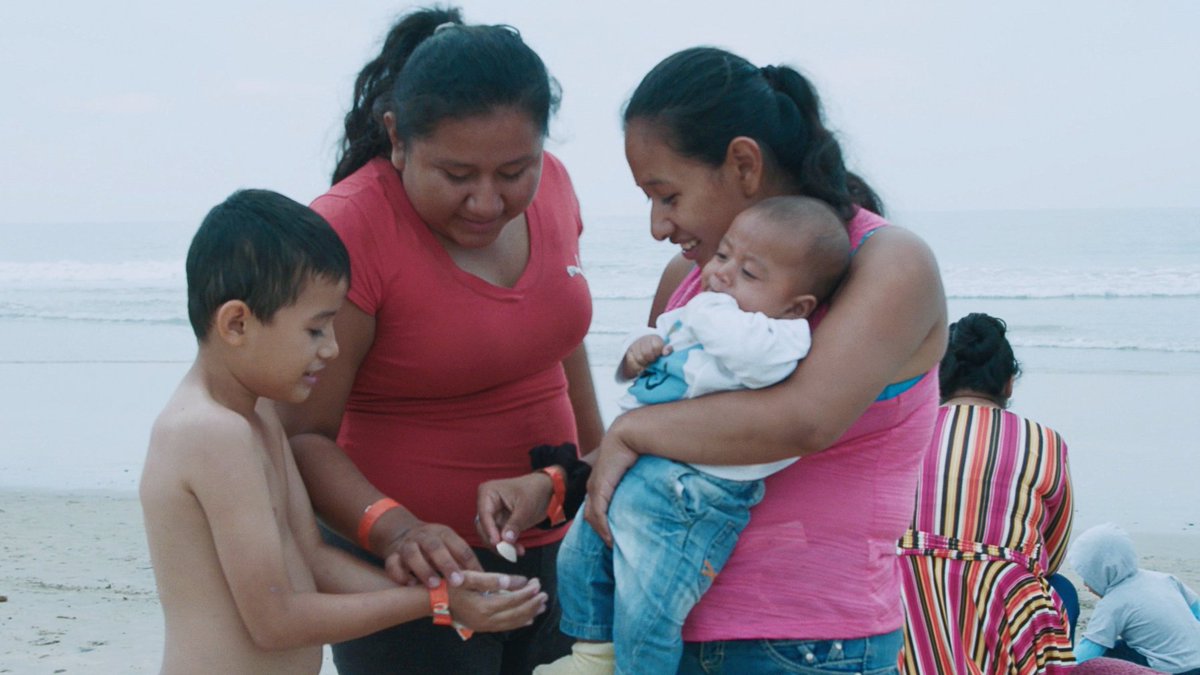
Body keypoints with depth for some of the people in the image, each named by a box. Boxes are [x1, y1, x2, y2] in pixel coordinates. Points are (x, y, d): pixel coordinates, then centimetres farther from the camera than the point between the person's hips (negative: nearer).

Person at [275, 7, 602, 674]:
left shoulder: (549, 186, -1)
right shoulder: (347, 231, -20)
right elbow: (302, 436, -20)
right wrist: (395, 530, -35)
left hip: (552, 546, 6)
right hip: (411, 567, -5)